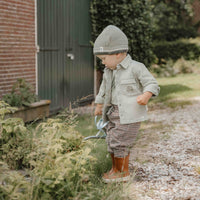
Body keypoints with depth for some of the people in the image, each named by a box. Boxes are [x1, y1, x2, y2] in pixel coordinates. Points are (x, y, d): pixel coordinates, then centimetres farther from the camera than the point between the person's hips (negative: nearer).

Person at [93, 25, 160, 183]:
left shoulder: (136, 68, -12)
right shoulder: (109, 71, 10)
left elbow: (152, 84, -12)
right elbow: (104, 89, 26)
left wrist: (146, 95, -32)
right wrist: (99, 106, 36)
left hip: (130, 114, -7)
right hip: (114, 113, 7)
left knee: (120, 142, -5)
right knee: (112, 141, 12)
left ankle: (123, 172, 12)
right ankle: (115, 169, 27)